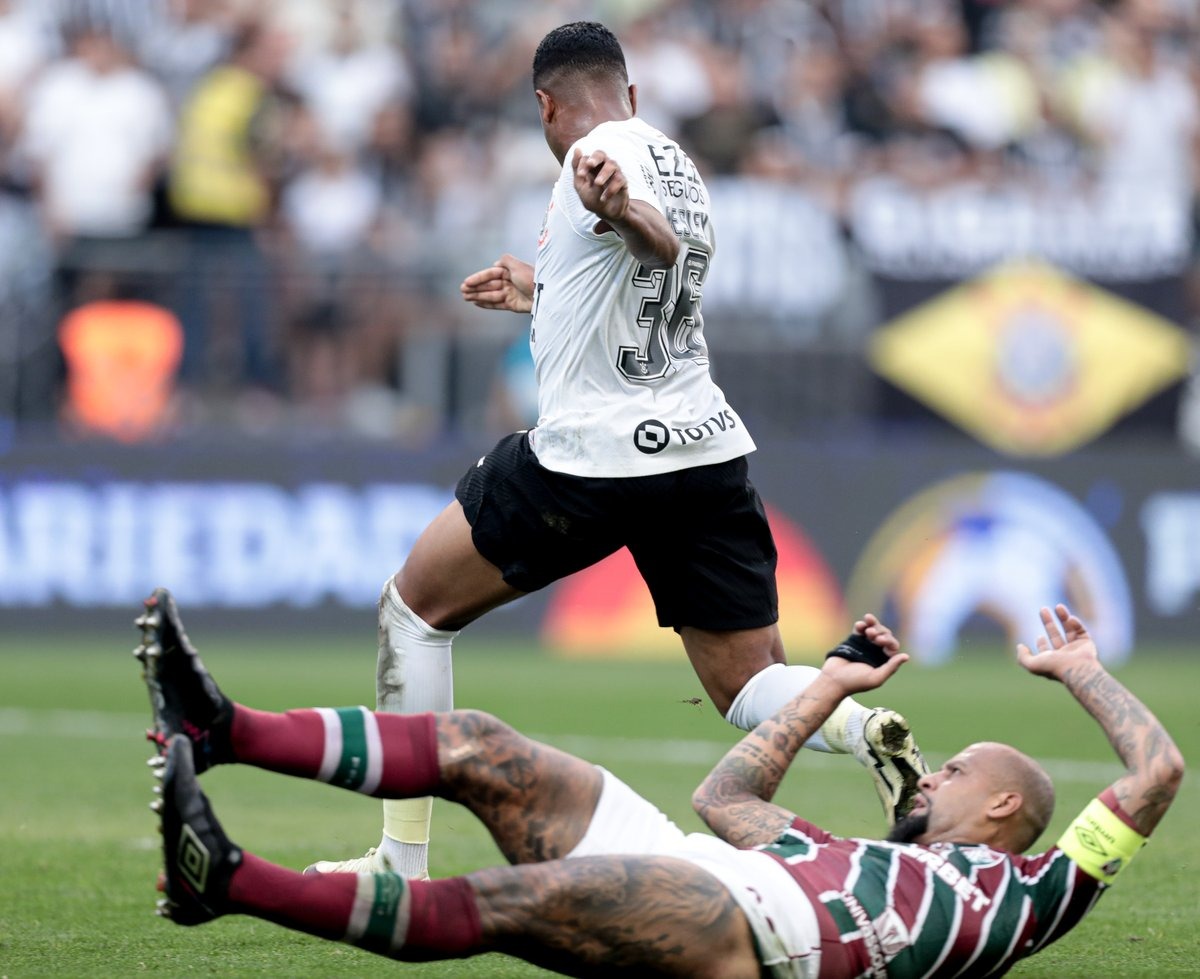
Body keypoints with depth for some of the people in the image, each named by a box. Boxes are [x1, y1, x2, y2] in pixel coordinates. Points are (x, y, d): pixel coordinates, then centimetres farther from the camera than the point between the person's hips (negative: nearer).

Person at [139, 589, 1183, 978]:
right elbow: (726, 794, 48)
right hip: (695, 878, 8)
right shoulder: (861, 860, 40)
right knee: (475, 747, -7)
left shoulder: (1026, 893, 21)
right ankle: (223, 730, -21)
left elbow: (1156, 776, 17)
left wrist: (1081, 673, 30)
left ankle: (229, 879, -43)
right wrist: (835, 683, 49)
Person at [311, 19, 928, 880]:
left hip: (593, 453, -7)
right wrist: (539, 294, 49)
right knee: (750, 687, 6)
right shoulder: (678, 163, 20)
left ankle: (403, 861, 9)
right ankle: (865, 726, -27)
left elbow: (663, 242, -29)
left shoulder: (601, 152, -7)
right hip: (709, 449, 7)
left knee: (414, 606, 11)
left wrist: (618, 207, -51)